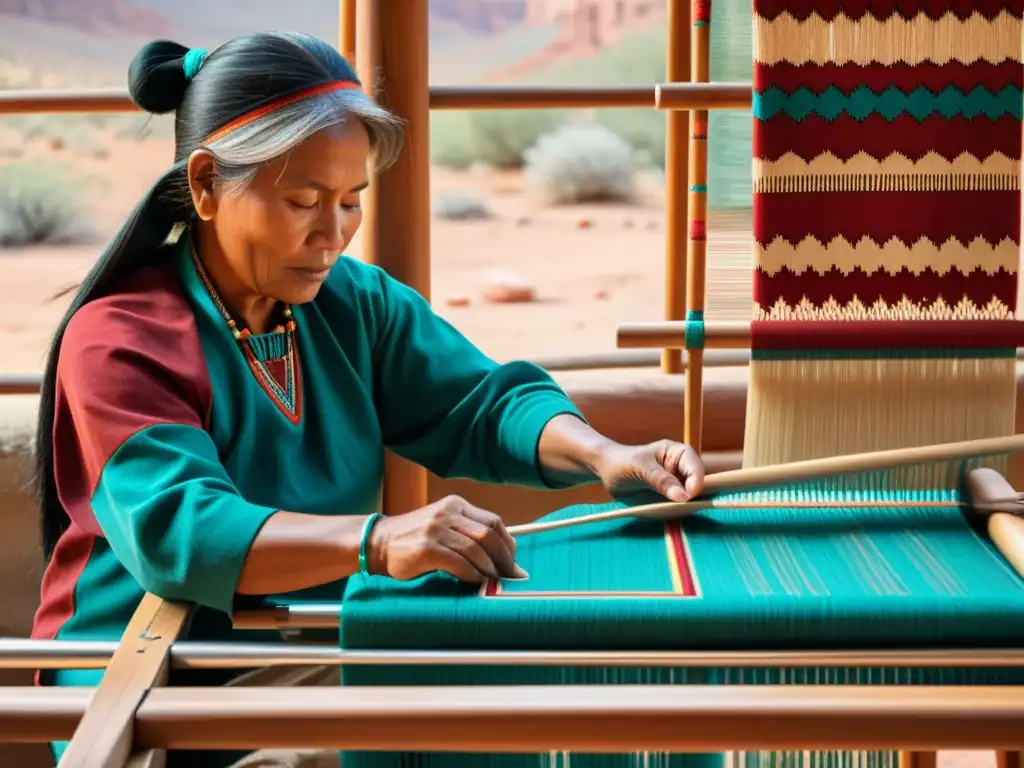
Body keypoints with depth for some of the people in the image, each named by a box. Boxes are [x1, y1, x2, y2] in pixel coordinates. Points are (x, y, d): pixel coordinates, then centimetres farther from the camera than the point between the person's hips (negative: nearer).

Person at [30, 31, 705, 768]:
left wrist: (605, 457, -19)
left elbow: (484, 404, 3)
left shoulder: (356, 301, 4)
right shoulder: (118, 340, -16)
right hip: (155, 689, -6)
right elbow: (177, 531, -30)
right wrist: (377, 541, -46)